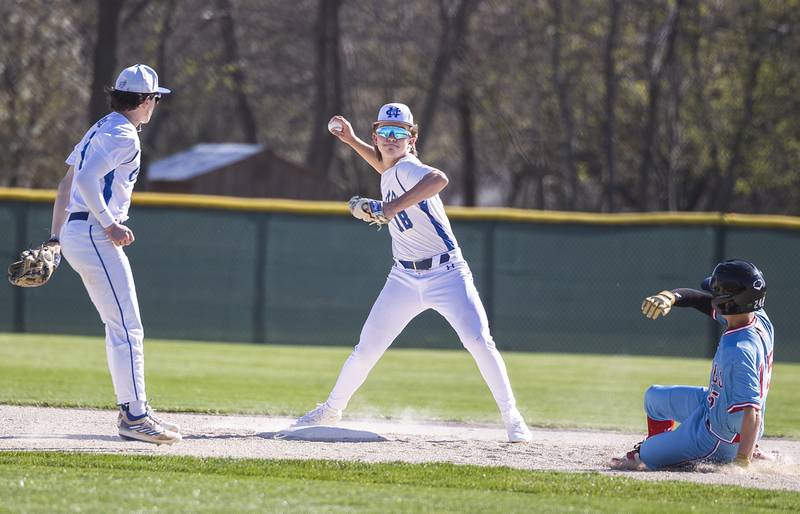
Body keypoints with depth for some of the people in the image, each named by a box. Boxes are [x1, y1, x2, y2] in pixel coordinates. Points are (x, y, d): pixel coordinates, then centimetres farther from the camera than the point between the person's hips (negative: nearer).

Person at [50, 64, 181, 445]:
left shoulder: (100, 130, 19)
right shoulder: (123, 136, -11)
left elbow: (67, 182, 22)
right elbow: (86, 179, -23)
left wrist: (56, 236, 23)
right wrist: (110, 225, -20)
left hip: (73, 235, 10)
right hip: (94, 237, -10)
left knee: (121, 326, 14)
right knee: (127, 327, -10)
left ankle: (133, 409, 17)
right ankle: (133, 416, -12)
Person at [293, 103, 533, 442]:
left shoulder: (409, 168, -16)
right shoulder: (391, 171, 8)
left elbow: (439, 179, -41)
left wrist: (394, 207, -42)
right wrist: (351, 141, 25)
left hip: (447, 274, -7)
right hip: (404, 279, 7)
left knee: (479, 342, -19)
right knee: (367, 349, 5)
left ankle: (511, 417, -10)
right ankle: (331, 410, 22)